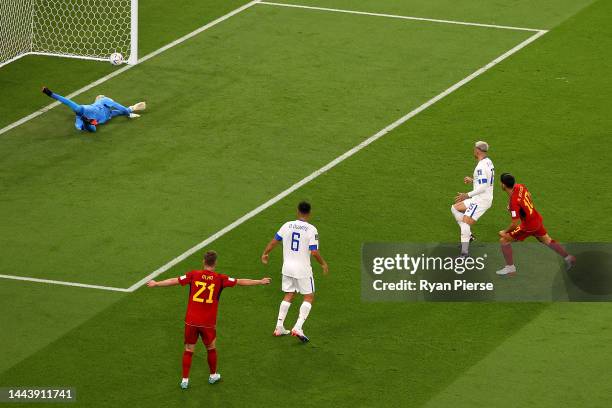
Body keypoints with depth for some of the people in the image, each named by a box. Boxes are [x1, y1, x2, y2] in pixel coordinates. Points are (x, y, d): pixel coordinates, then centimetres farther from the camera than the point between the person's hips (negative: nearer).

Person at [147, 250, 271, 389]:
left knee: (188, 350, 9)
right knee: (211, 348, 21)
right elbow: (240, 282, 1)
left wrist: (156, 284, 14)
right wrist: (260, 282, 13)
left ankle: (185, 380, 9)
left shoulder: (193, 275, -4)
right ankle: (213, 375, 35)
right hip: (208, 323, 0)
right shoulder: (219, 279, -5)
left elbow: (174, 281, 1)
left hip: (191, 321, 0)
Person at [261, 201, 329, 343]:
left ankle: (279, 327, 18)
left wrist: (265, 254, 24)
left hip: (287, 267, 5)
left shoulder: (287, 225, -1)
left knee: (288, 296, 19)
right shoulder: (311, 230, -13)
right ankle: (298, 328, -6)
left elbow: (274, 241, 7)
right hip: (303, 269, -5)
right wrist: (323, 264, 0)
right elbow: (314, 252, -17)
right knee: (309, 297, 7)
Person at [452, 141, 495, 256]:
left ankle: (464, 252, -19)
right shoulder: (488, 162, 10)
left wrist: (467, 195, -22)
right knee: (455, 208, 18)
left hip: (481, 200, -10)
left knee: (466, 222, -16)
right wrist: (472, 180, 19)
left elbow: (483, 187, -26)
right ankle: (468, 235, 17)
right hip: (479, 199, 10)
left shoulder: (481, 166, -21)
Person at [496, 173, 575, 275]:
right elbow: (529, 195, 15)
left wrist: (505, 232, -12)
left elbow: (515, 224, -28)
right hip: (537, 220, 8)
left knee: (504, 240, 1)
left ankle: (510, 267, 9)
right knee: (547, 240, 29)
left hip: (528, 226, -8)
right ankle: (568, 257, 39)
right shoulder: (520, 187, -9)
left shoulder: (514, 202, -32)